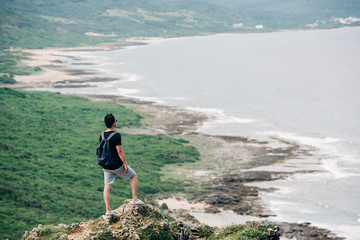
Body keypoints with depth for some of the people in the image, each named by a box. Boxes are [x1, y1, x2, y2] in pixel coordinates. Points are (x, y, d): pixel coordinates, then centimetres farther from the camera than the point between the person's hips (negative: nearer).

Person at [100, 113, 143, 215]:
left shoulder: (102, 136, 4)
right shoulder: (116, 135, -19)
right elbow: (119, 151, -21)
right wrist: (125, 164, -14)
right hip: (117, 165, -6)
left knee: (107, 187, 10)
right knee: (133, 175, 16)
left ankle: (108, 210, 8)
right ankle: (135, 199, 15)